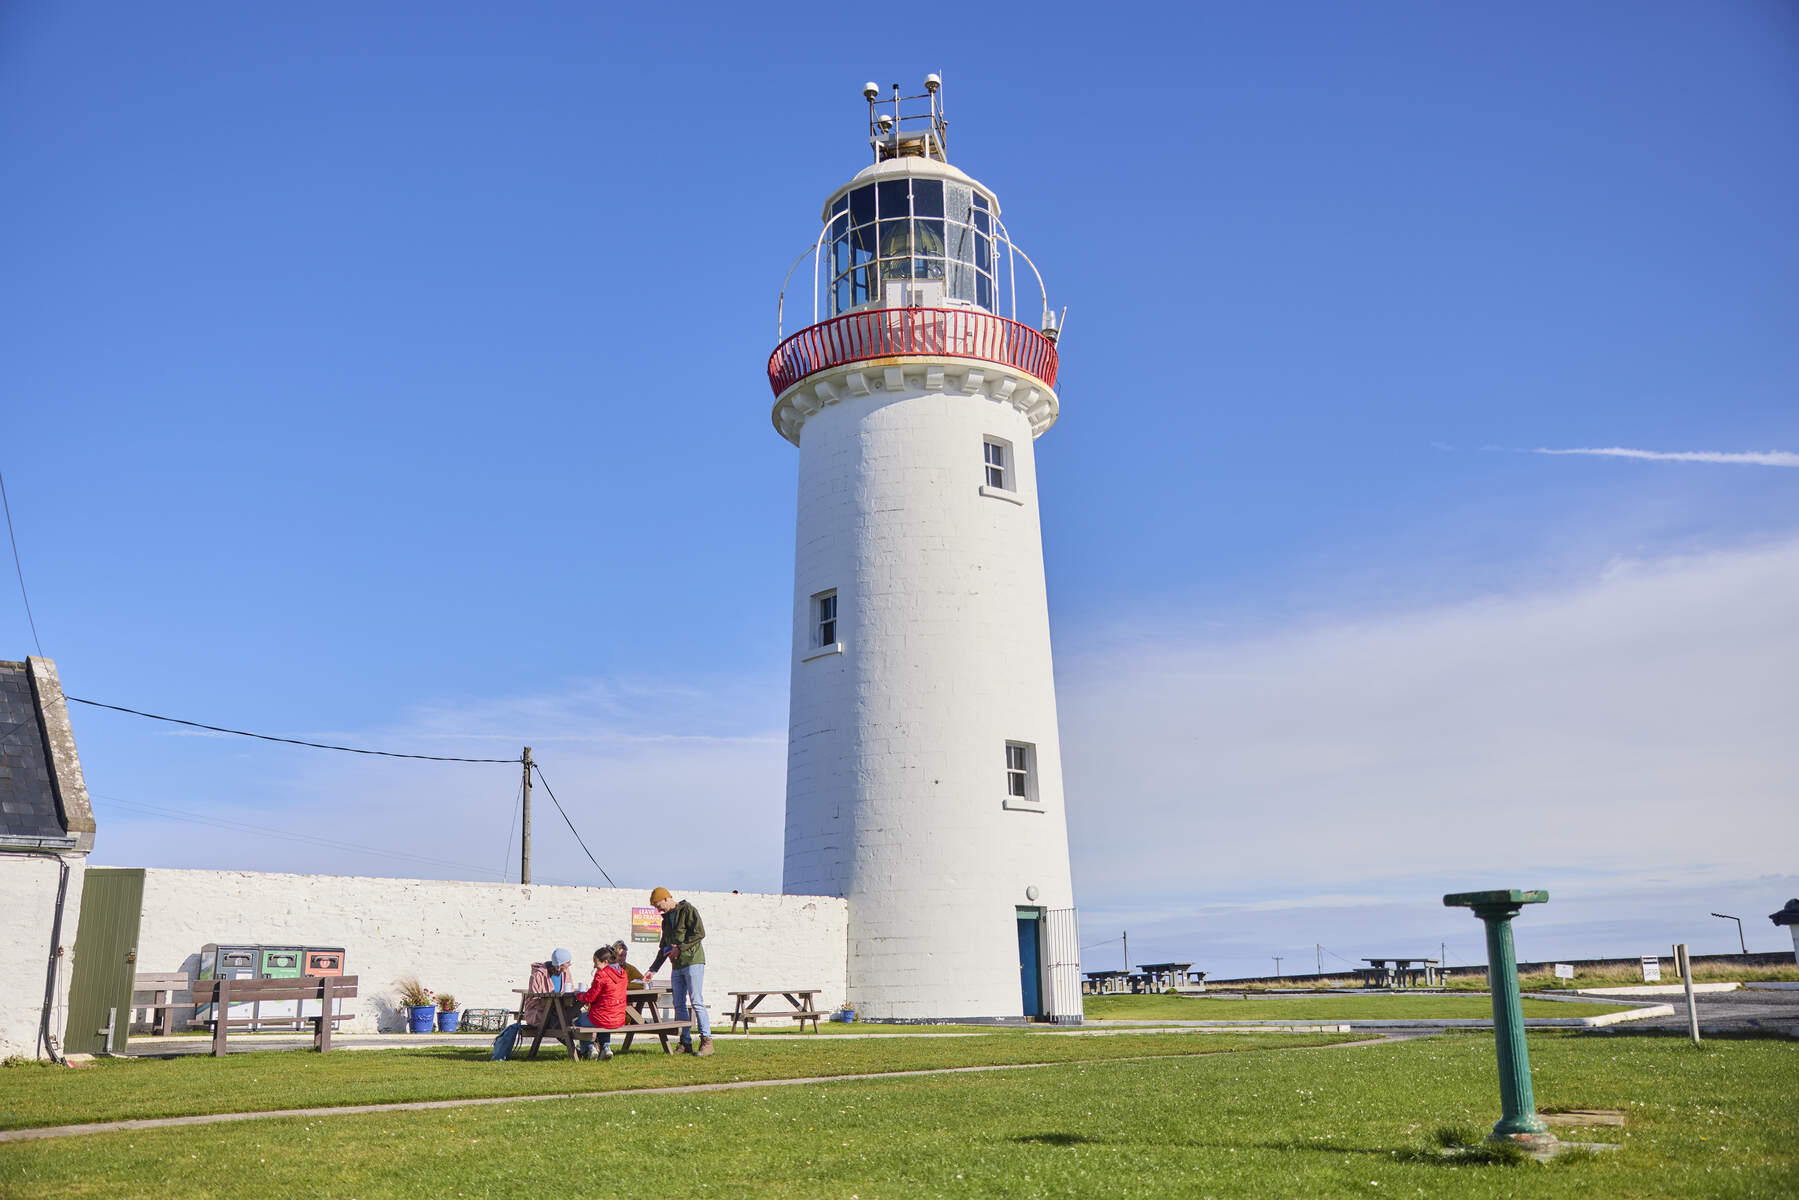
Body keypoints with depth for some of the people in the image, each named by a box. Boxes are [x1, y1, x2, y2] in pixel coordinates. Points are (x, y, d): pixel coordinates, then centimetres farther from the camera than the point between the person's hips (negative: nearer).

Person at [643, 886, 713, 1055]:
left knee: (697, 1002, -12)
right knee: (679, 1005, 4)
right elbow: (664, 948, 26)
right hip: (677, 966, 8)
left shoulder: (688, 910, -3)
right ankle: (686, 1043, 8)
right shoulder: (666, 919, 21)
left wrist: (680, 948, -14)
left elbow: (700, 933, -14)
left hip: (693, 961, -8)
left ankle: (706, 1041, -11)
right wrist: (653, 969, 21)